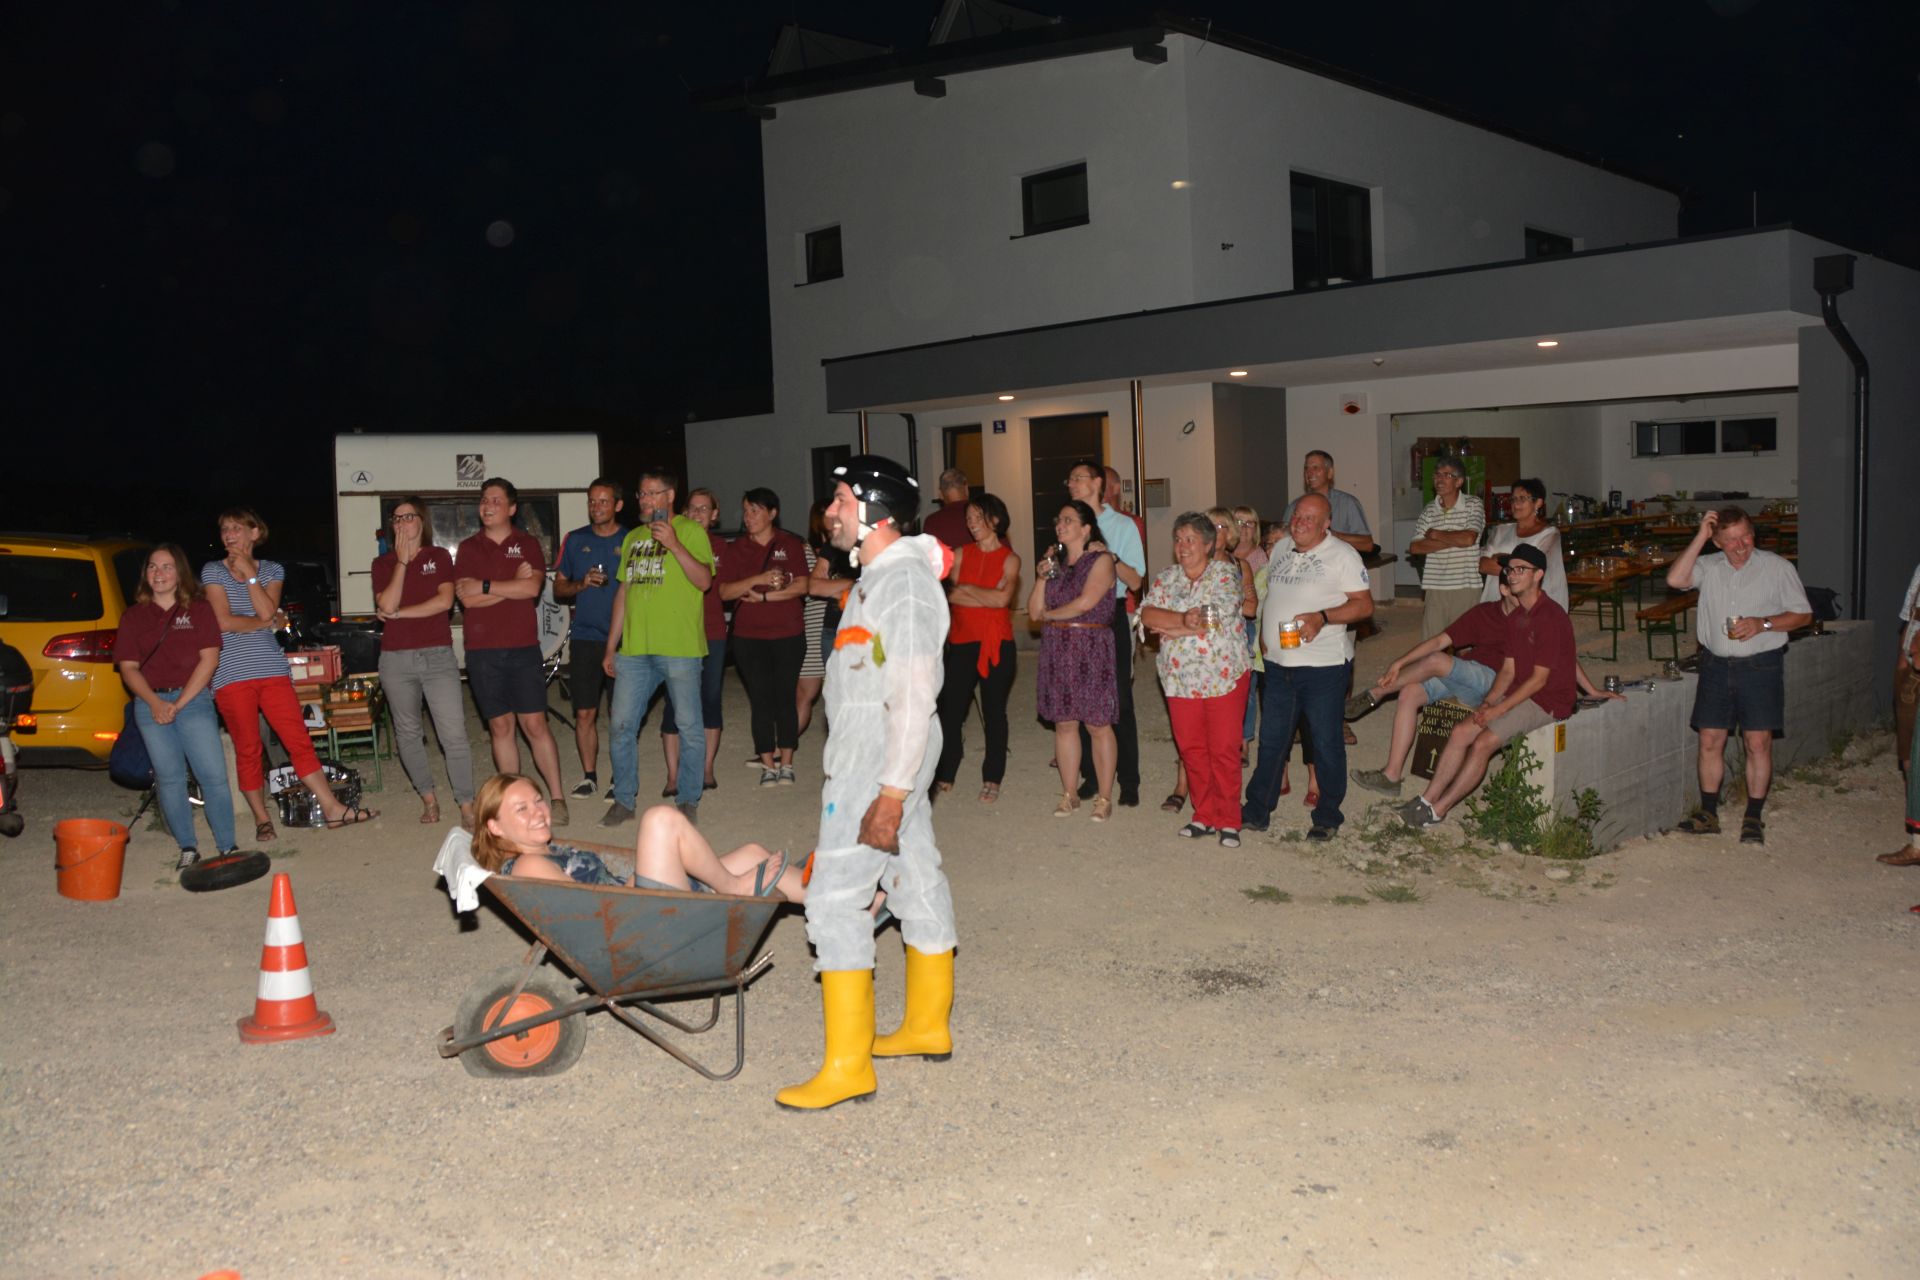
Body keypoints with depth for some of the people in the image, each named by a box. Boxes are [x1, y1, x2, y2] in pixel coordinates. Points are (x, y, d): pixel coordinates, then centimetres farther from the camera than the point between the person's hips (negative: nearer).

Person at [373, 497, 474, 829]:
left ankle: (466, 805, -5)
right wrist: (402, 562, -6)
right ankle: (428, 796, 23)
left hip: (438, 656, -2)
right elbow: (387, 605, -8)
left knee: (454, 733, -9)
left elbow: (444, 601, -8)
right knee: (408, 733, 10)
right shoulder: (383, 564, 9)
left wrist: (398, 613, -8)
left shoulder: (440, 557, 7)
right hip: (397, 660, 2)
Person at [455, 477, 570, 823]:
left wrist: (486, 586, -9)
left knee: (535, 724, -3)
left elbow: (532, 588, -12)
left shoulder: (527, 544, 6)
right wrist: (513, 585, -8)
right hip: (483, 651, 1)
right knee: (500, 726, 5)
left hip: (523, 648, -1)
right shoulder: (468, 548, 7)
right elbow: (467, 599, -7)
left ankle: (557, 798, 2)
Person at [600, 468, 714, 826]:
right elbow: (623, 592, 21)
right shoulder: (633, 537, 18)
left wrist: (674, 545, -19)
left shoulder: (691, 531, 0)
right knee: (622, 725, 5)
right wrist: (611, 646, 18)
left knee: (689, 726, 1)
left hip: (679, 647, -5)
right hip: (634, 648, 6)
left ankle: (688, 799, 13)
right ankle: (624, 800, 16)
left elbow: (704, 580, -11)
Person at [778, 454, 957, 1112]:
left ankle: (847, 1065, -4)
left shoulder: (905, 581, -19)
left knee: (835, 898, -9)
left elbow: (915, 695, -23)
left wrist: (891, 793, -25)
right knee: (916, 882, 17)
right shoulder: (879, 574, 13)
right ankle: (927, 1026, 29)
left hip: (883, 761, -10)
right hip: (868, 757, 10)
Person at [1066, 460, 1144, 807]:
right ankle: (1090, 776, 17)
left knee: (1118, 700, -3)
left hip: (1111, 617, -4)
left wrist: (1111, 557, -21)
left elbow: (1135, 582, -6)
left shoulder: (1123, 525, -1)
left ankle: (1128, 781, 3)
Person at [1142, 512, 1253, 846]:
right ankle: (1204, 816, 18)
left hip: (1223, 677, -4)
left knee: (1224, 749, -2)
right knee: (1191, 749, 7)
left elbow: (1213, 621, -16)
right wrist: (1183, 620, -19)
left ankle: (1228, 821, 6)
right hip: (1181, 678, 4)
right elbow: (1147, 612, -4)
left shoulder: (1225, 573, -4)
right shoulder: (1166, 577, 11)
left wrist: (1171, 629, -8)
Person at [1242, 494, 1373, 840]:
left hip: (1323, 667, -6)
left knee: (1326, 743, 3)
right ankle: (1256, 811, 21)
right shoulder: (1281, 548, 11)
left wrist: (1322, 617, -24)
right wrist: (1263, 633, 10)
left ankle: (1327, 818, 15)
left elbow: (1364, 605, -12)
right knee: (1271, 740, 12)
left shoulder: (1342, 555, -7)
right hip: (1279, 664, 6)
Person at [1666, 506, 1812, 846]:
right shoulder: (1708, 567, 5)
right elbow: (1675, 579, -14)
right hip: (1716, 664, 3)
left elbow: (1802, 614, 3)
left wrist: (1763, 624, -13)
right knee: (1710, 740, 4)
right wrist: (1699, 537, -12)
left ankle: (1754, 818, 8)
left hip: (1760, 665, -2)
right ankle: (1708, 814, 14)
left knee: (1759, 742, -2)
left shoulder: (1777, 568, 0)